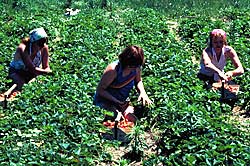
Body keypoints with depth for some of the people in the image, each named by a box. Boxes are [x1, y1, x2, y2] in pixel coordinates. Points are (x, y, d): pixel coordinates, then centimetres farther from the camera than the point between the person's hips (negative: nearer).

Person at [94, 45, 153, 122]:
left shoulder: (136, 68, -9)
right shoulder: (113, 69, -25)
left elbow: (138, 81, 14)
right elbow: (100, 90, -18)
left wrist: (143, 92, -7)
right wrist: (117, 101, -26)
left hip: (122, 102, 5)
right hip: (104, 101, -5)